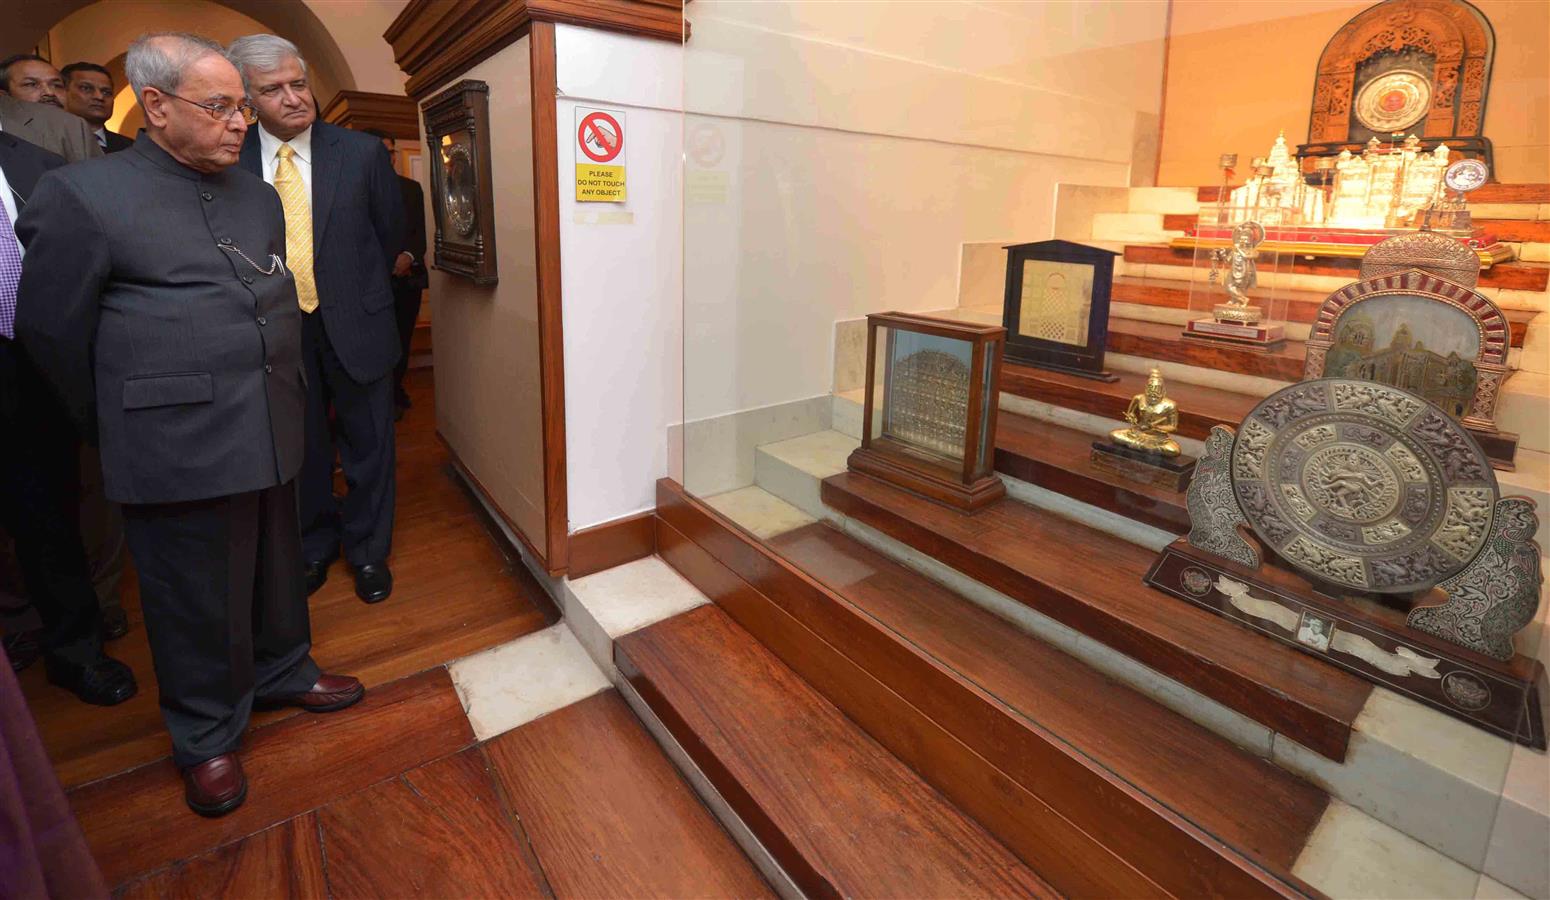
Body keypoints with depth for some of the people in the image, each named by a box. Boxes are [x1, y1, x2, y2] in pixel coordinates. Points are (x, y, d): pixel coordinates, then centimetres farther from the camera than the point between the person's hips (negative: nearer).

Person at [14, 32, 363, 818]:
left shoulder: (258, 196, 12)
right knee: (196, 593, 7)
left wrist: (290, 398, 16)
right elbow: (50, 330, 1)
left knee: (275, 565, 18)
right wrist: (127, 428, 7)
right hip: (178, 448, -5)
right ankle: (206, 737, 27)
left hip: (272, 433, 5)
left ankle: (280, 672, 40)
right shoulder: (83, 196, -4)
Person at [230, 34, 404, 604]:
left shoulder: (362, 153, -3)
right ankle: (315, 546, 34)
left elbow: (390, 232, 8)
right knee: (302, 449, 14)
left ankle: (368, 551, 27)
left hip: (354, 323, -1)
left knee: (368, 447, 9)